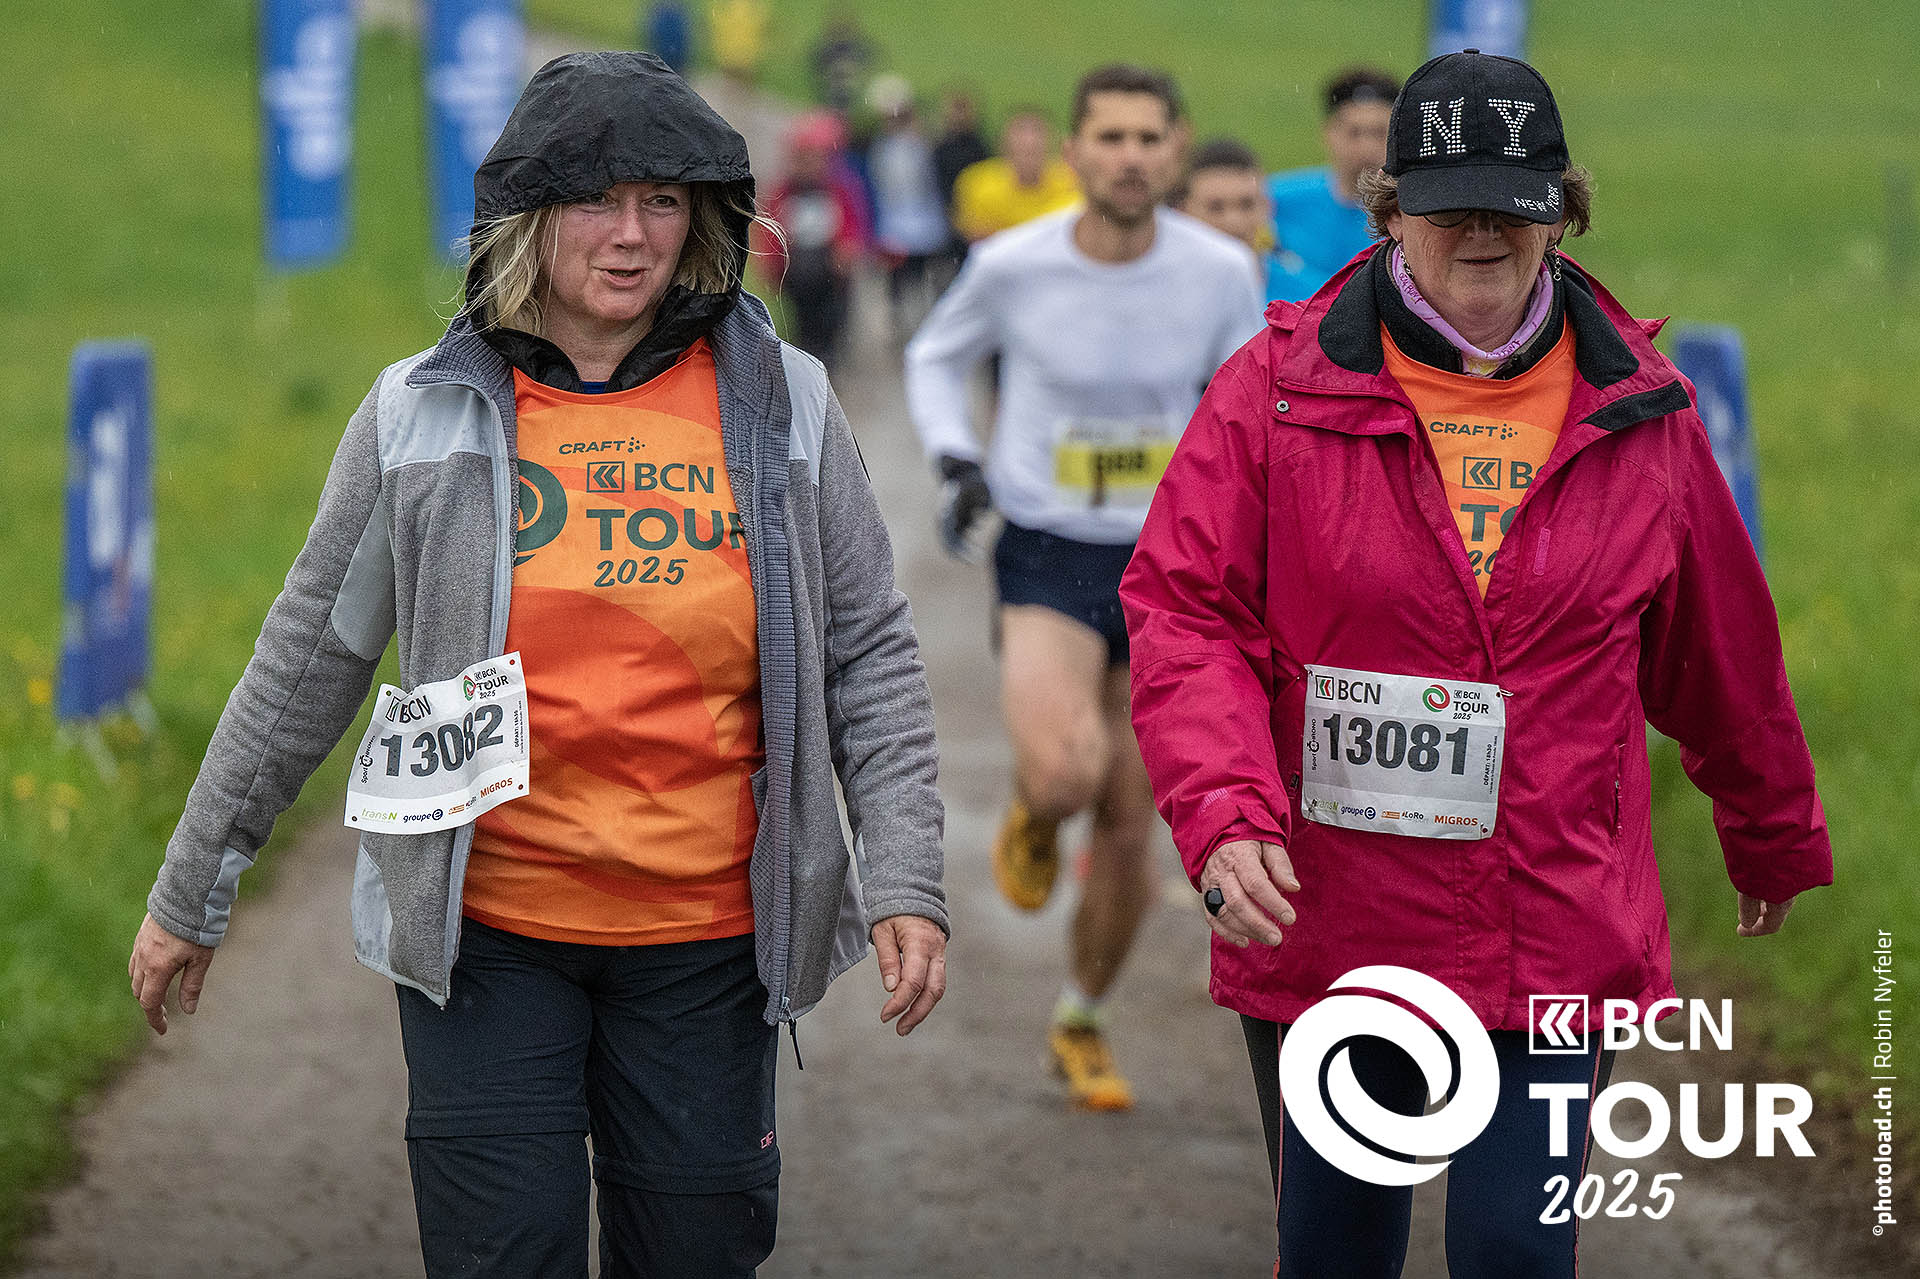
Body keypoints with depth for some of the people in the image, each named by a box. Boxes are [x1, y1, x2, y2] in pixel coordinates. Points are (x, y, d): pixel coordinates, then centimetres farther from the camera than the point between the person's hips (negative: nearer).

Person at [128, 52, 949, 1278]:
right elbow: (308, 663, 6)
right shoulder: (428, 416, 0)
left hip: (706, 940, 1)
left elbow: (869, 656, 4)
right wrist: (191, 895, 9)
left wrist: (905, 879, -7)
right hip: (486, 929, -1)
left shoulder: (782, 408, 1)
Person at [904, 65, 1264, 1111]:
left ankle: (1082, 1025, 33)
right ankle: (1034, 812, 10)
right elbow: (936, 357, 10)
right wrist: (954, 461, -6)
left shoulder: (1222, 272, -8)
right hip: (1045, 557, -2)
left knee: (1129, 833, 7)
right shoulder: (1012, 265, -10)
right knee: (1066, 770, -29)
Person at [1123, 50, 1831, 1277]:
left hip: (1560, 936, 0)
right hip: (1322, 932, 0)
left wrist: (1777, 839, 26)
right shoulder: (1280, 391, -3)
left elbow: (1721, 658, 15)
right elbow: (1184, 614, -6)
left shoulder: (1642, 415, 3)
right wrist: (1225, 816, -21)